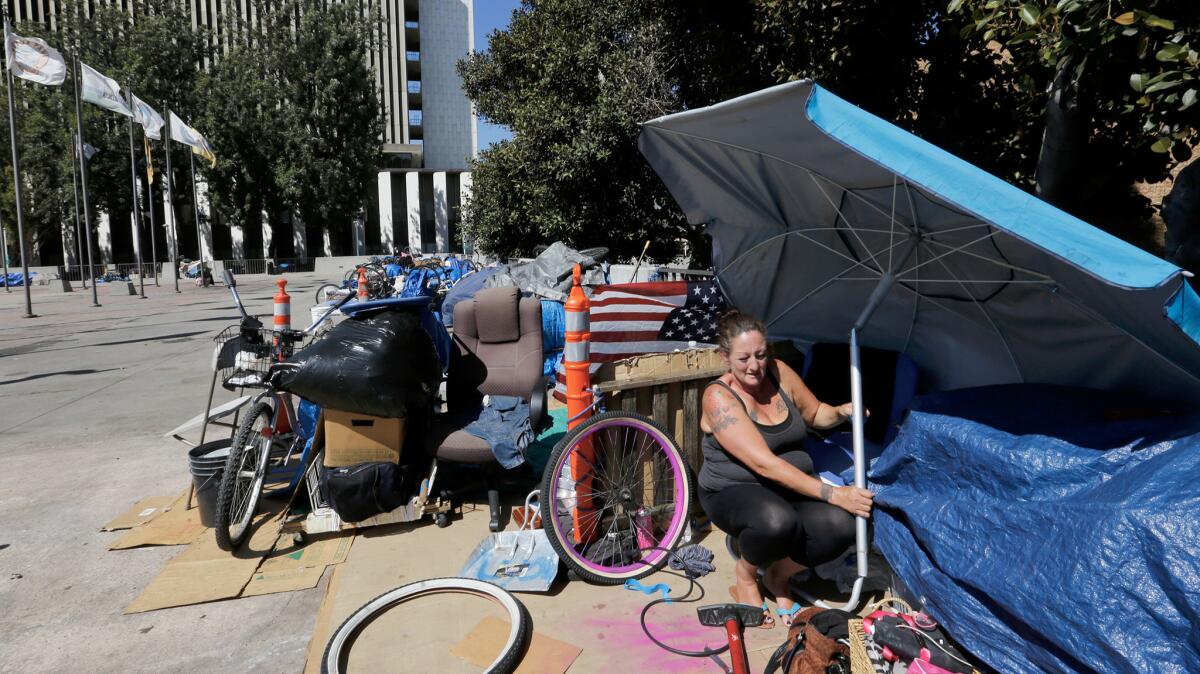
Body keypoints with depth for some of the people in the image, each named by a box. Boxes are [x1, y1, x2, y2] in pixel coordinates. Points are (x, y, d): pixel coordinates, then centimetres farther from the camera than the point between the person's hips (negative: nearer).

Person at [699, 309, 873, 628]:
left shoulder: (779, 372, -4)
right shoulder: (719, 397, -22)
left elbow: (814, 414, 14)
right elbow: (765, 464, -29)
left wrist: (841, 412, -10)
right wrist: (832, 493, -33)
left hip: (792, 485, 6)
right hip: (733, 493, -5)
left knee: (839, 527, -25)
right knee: (777, 521, -39)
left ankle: (778, 575, 6)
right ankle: (745, 573, -2)